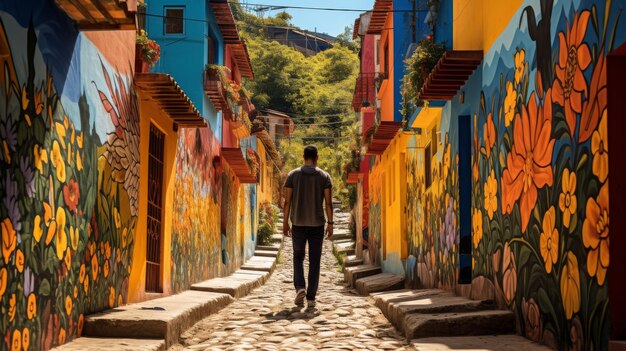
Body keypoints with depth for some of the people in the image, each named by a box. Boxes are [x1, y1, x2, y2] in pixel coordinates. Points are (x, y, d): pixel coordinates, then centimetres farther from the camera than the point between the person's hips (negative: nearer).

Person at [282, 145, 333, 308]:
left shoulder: (293, 175, 0)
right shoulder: (324, 176, -1)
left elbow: (287, 200, -3)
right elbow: (328, 202, -6)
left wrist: (285, 223, 2)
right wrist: (330, 224, -3)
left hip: (298, 223, 1)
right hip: (317, 224, 0)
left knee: (298, 257, 14)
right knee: (314, 261, 6)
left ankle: (300, 288, -9)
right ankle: (311, 297, 3)